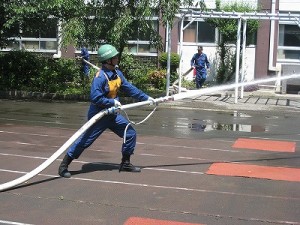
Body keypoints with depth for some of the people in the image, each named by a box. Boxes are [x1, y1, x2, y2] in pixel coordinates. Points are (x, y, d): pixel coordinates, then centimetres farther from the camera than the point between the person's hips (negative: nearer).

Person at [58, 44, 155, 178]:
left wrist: (146, 98, 7)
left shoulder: (117, 73, 1)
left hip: (112, 115, 8)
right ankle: (64, 166, 11)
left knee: (130, 133, 7)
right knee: (84, 141, -3)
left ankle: (125, 163, 22)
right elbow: (95, 98, -29)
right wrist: (113, 102, -23)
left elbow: (129, 88, 8)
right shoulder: (100, 77, -25)